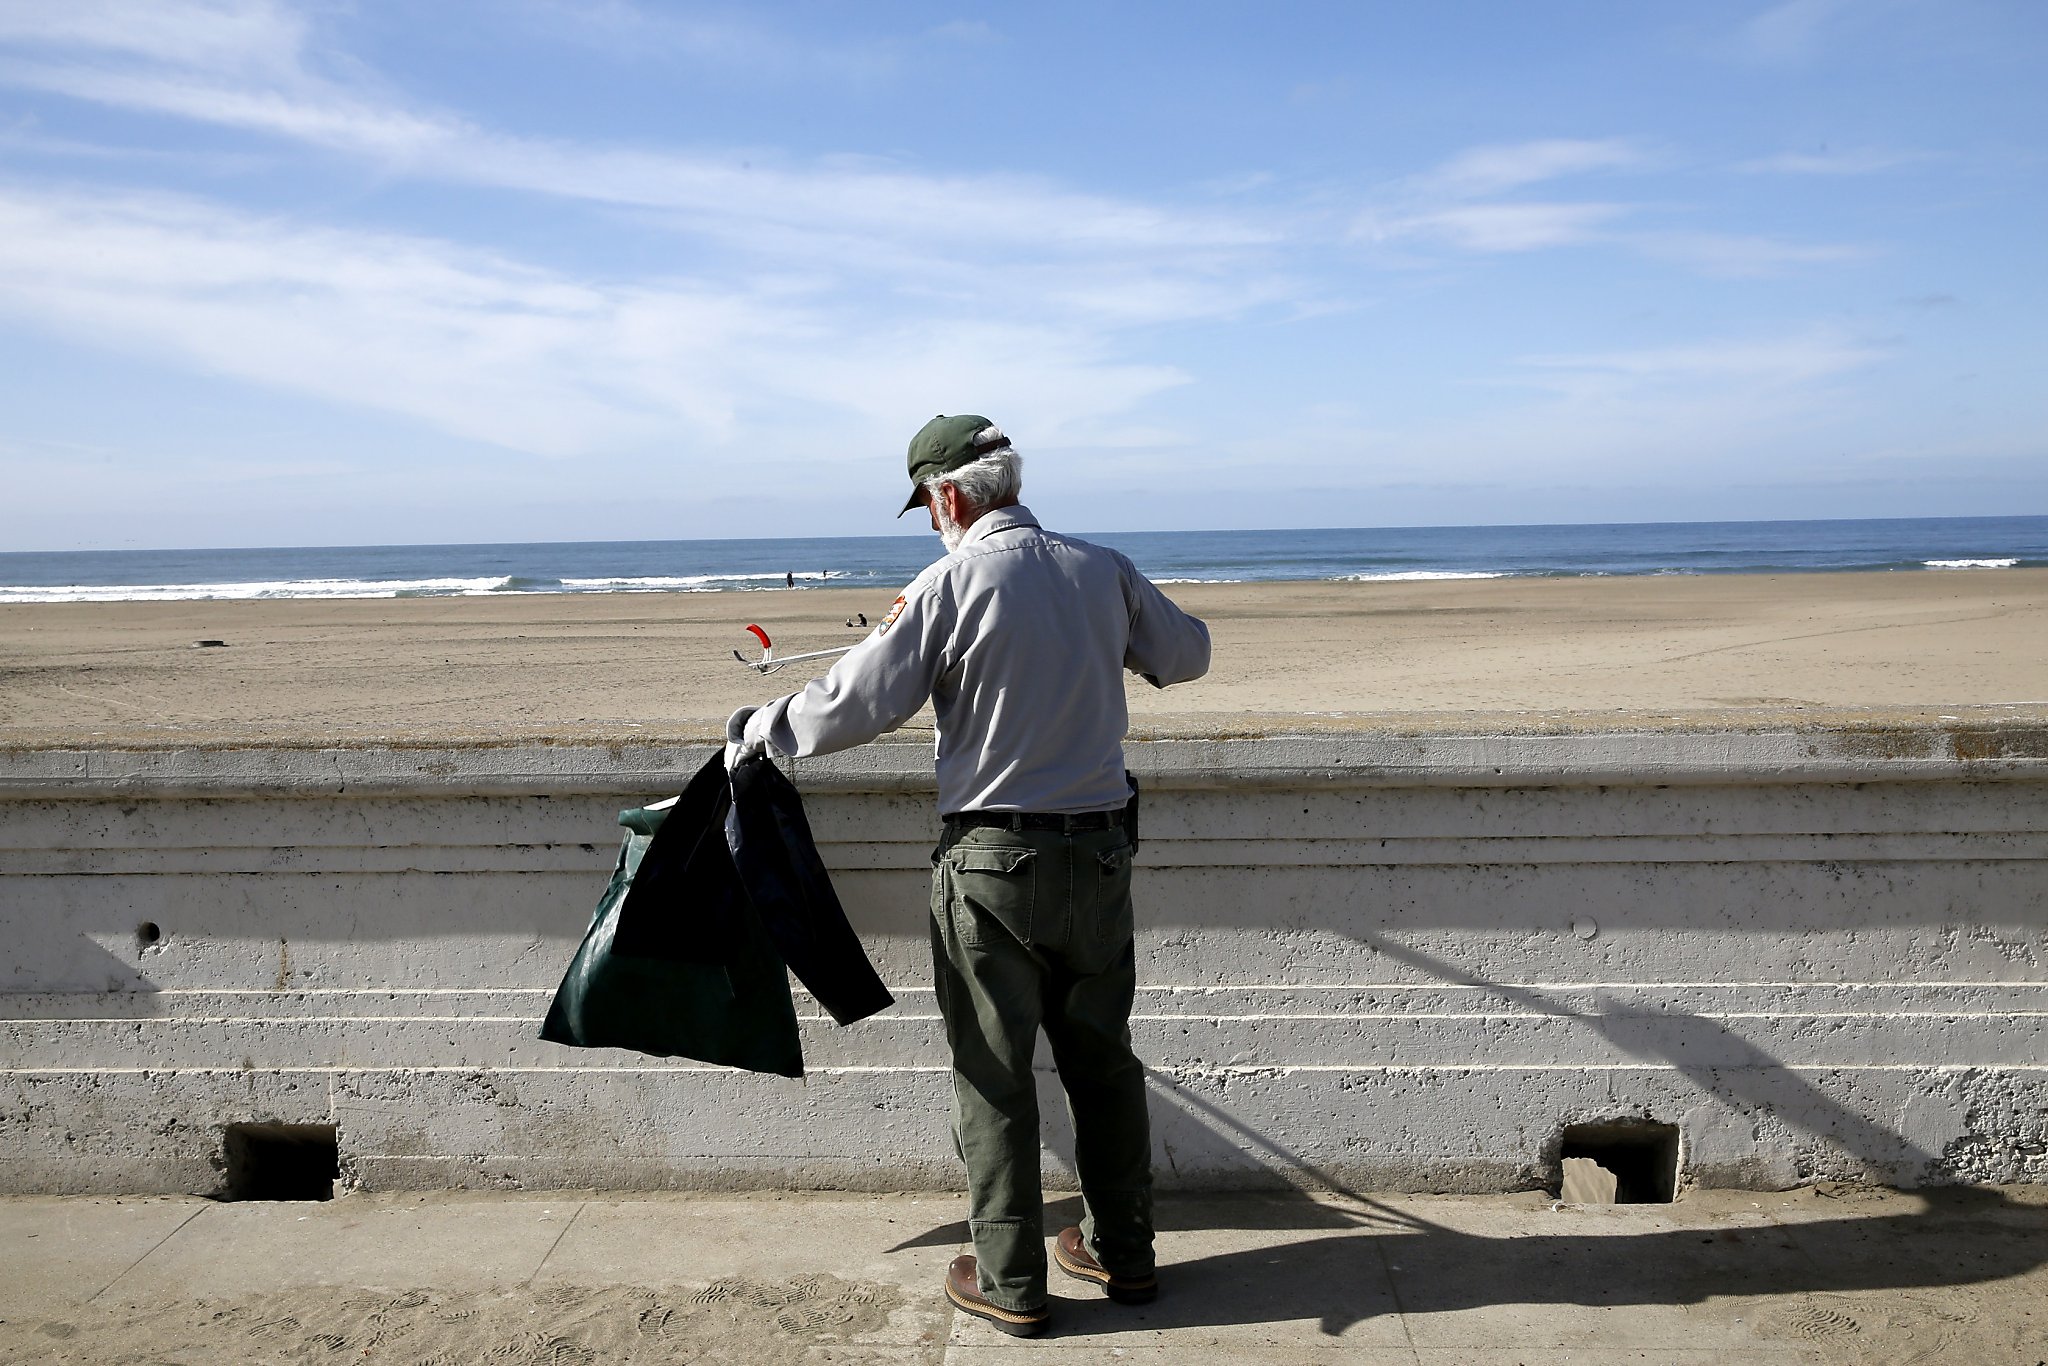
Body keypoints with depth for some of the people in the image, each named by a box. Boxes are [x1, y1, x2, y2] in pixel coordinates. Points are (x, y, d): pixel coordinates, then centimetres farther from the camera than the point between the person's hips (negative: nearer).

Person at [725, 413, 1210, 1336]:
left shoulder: (953, 583, -12)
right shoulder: (1104, 570, 2)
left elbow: (857, 703, -13)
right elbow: (1188, 655, 15)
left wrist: (759, 729, 3)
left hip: (990, 862, -5)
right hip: (1099, 852, 5)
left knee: (994, 1076, 7)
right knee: (1102, 1057, 17)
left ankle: (1010, 1283, 17)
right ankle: (1123, 1252, 30)